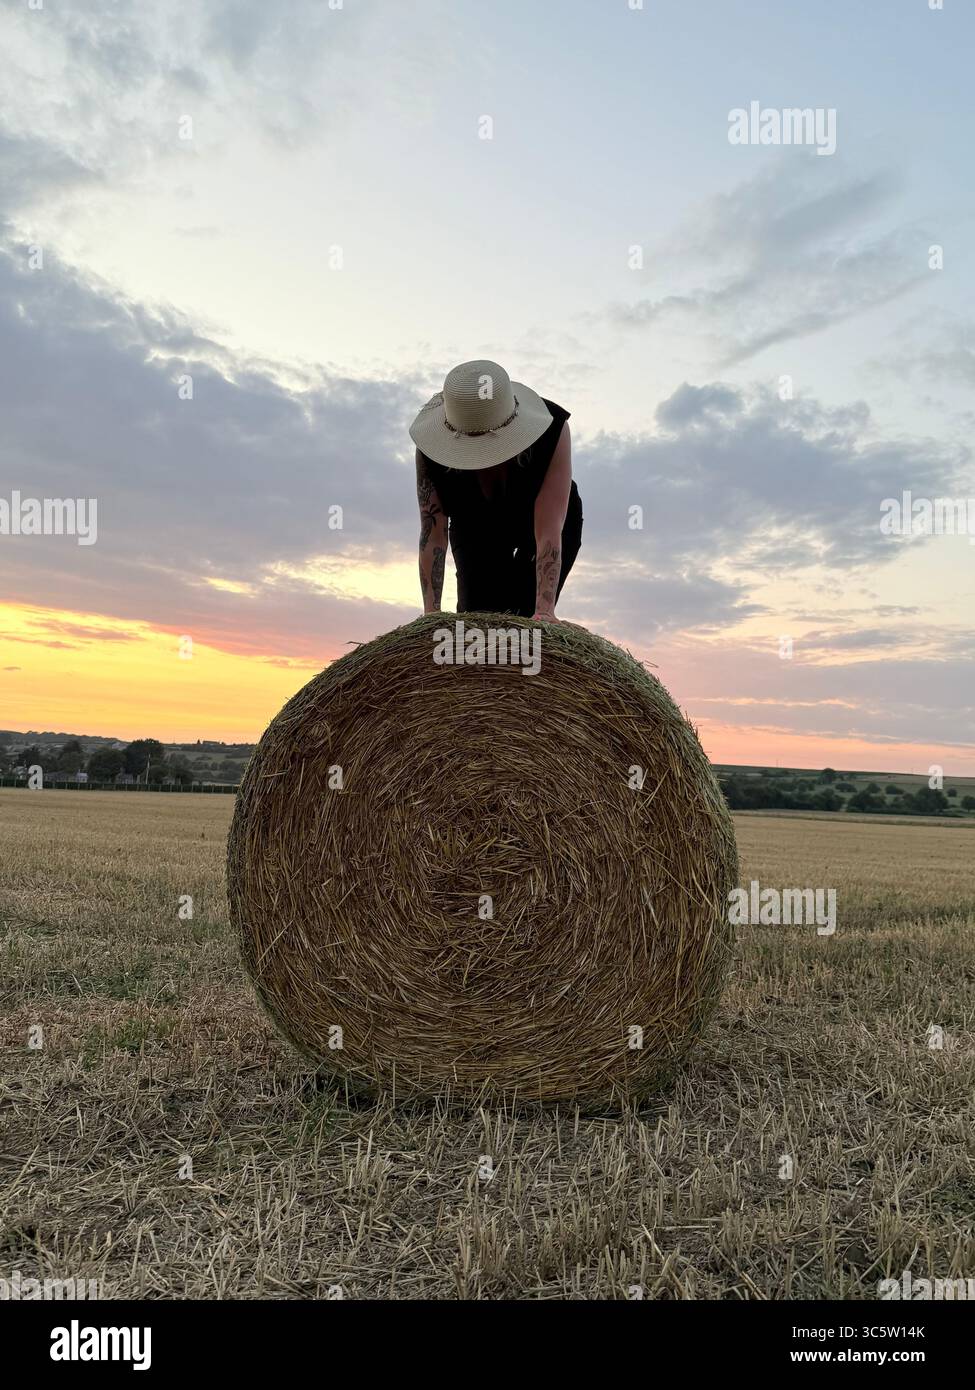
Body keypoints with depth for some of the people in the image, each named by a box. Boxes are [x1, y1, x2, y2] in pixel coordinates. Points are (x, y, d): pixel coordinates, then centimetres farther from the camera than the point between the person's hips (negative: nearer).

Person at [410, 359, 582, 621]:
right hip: (476, 528, 2)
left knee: (524, 615, -13)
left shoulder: (551, 429, -38)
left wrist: (544, 610, -48)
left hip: (542, 522, -1)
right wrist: (431, 613, -36)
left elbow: (549, 533, -41)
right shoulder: (432, 451, -32)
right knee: (475, 611, -11)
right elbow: (432, 534, -30)